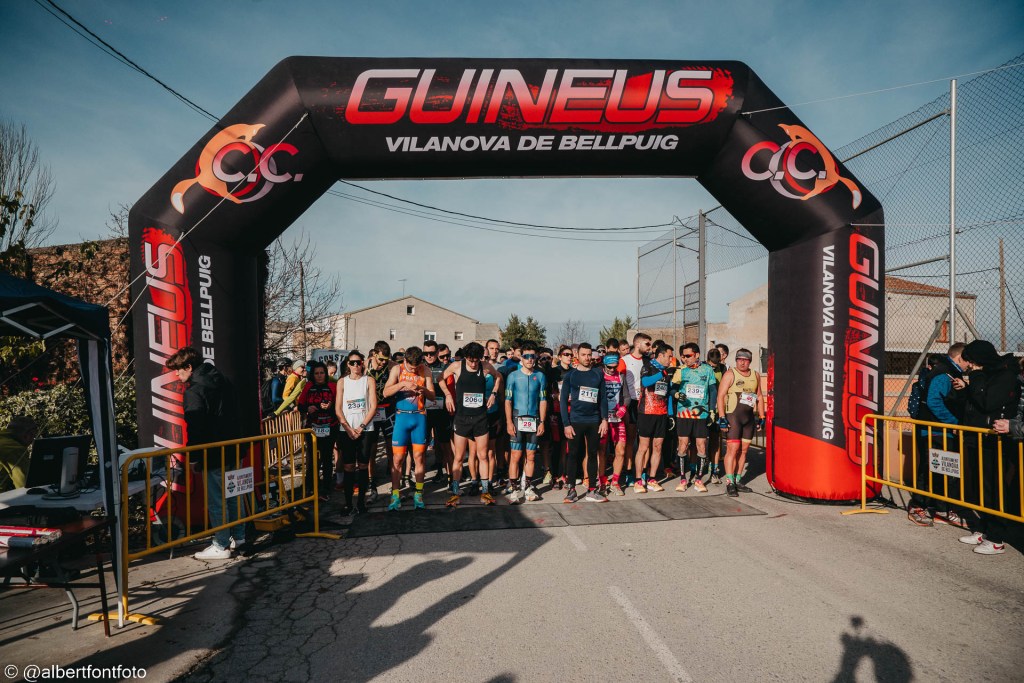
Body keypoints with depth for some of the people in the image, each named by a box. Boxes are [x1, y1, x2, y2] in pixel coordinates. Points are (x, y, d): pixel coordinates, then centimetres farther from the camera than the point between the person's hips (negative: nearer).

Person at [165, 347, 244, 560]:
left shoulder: (194, 392, -16)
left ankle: (221, 546, 10)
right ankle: (238, 537, 27)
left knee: (216, 502, 1)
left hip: (214, 455, -9)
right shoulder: (220, 379, 10)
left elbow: (194, 429, -19)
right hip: (233, 449, 9)